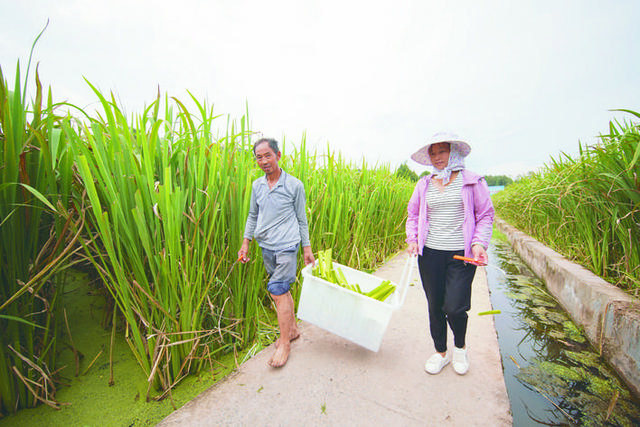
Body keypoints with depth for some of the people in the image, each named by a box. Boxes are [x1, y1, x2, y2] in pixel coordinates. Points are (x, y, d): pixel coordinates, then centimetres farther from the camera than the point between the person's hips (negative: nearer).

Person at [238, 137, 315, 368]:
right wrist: (246, 242, 10)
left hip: (287, 246, -5)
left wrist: (307, 248, 0)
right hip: (266, 246, 5)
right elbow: (252, 216, 16)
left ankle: (284, 343, 10)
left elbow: (301, 219, 0)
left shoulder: (294, 185, -5)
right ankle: (293, 329, 34)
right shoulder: (257, 185, 7)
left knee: (277, 291, -8)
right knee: (283, 289, 15)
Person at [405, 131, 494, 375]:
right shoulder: (424, 184, 10)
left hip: (461, 255, -2)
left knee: (455, 308, -6)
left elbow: (486, 215, 5)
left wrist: (479, 242, -10)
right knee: (435, 307, 10)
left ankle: (460, 347, 29)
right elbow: (413, 215, 16)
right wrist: (412, 239, 1)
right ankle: (440, 353, 34)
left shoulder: (472, 181, 3)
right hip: (430, 253, 3)